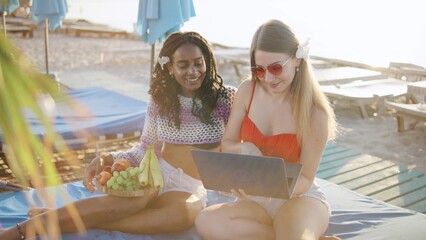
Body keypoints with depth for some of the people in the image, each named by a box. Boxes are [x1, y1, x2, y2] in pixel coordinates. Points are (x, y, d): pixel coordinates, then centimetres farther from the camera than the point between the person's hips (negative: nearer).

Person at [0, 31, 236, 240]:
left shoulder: (225, 97, -2)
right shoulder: (161, 102, 5)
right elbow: (144, 151, 8)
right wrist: (106, 159, -8)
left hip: (192, 189, -1)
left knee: (181, 215, -38)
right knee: (135, 200, -36)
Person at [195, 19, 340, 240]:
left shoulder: (314, 113, -13)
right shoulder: (247, 91, -2)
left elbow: (305, 179, -9)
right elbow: (227, 143, 7)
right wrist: (244, 149, -18)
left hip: (299, 197, -6)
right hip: (256, 201, 6)